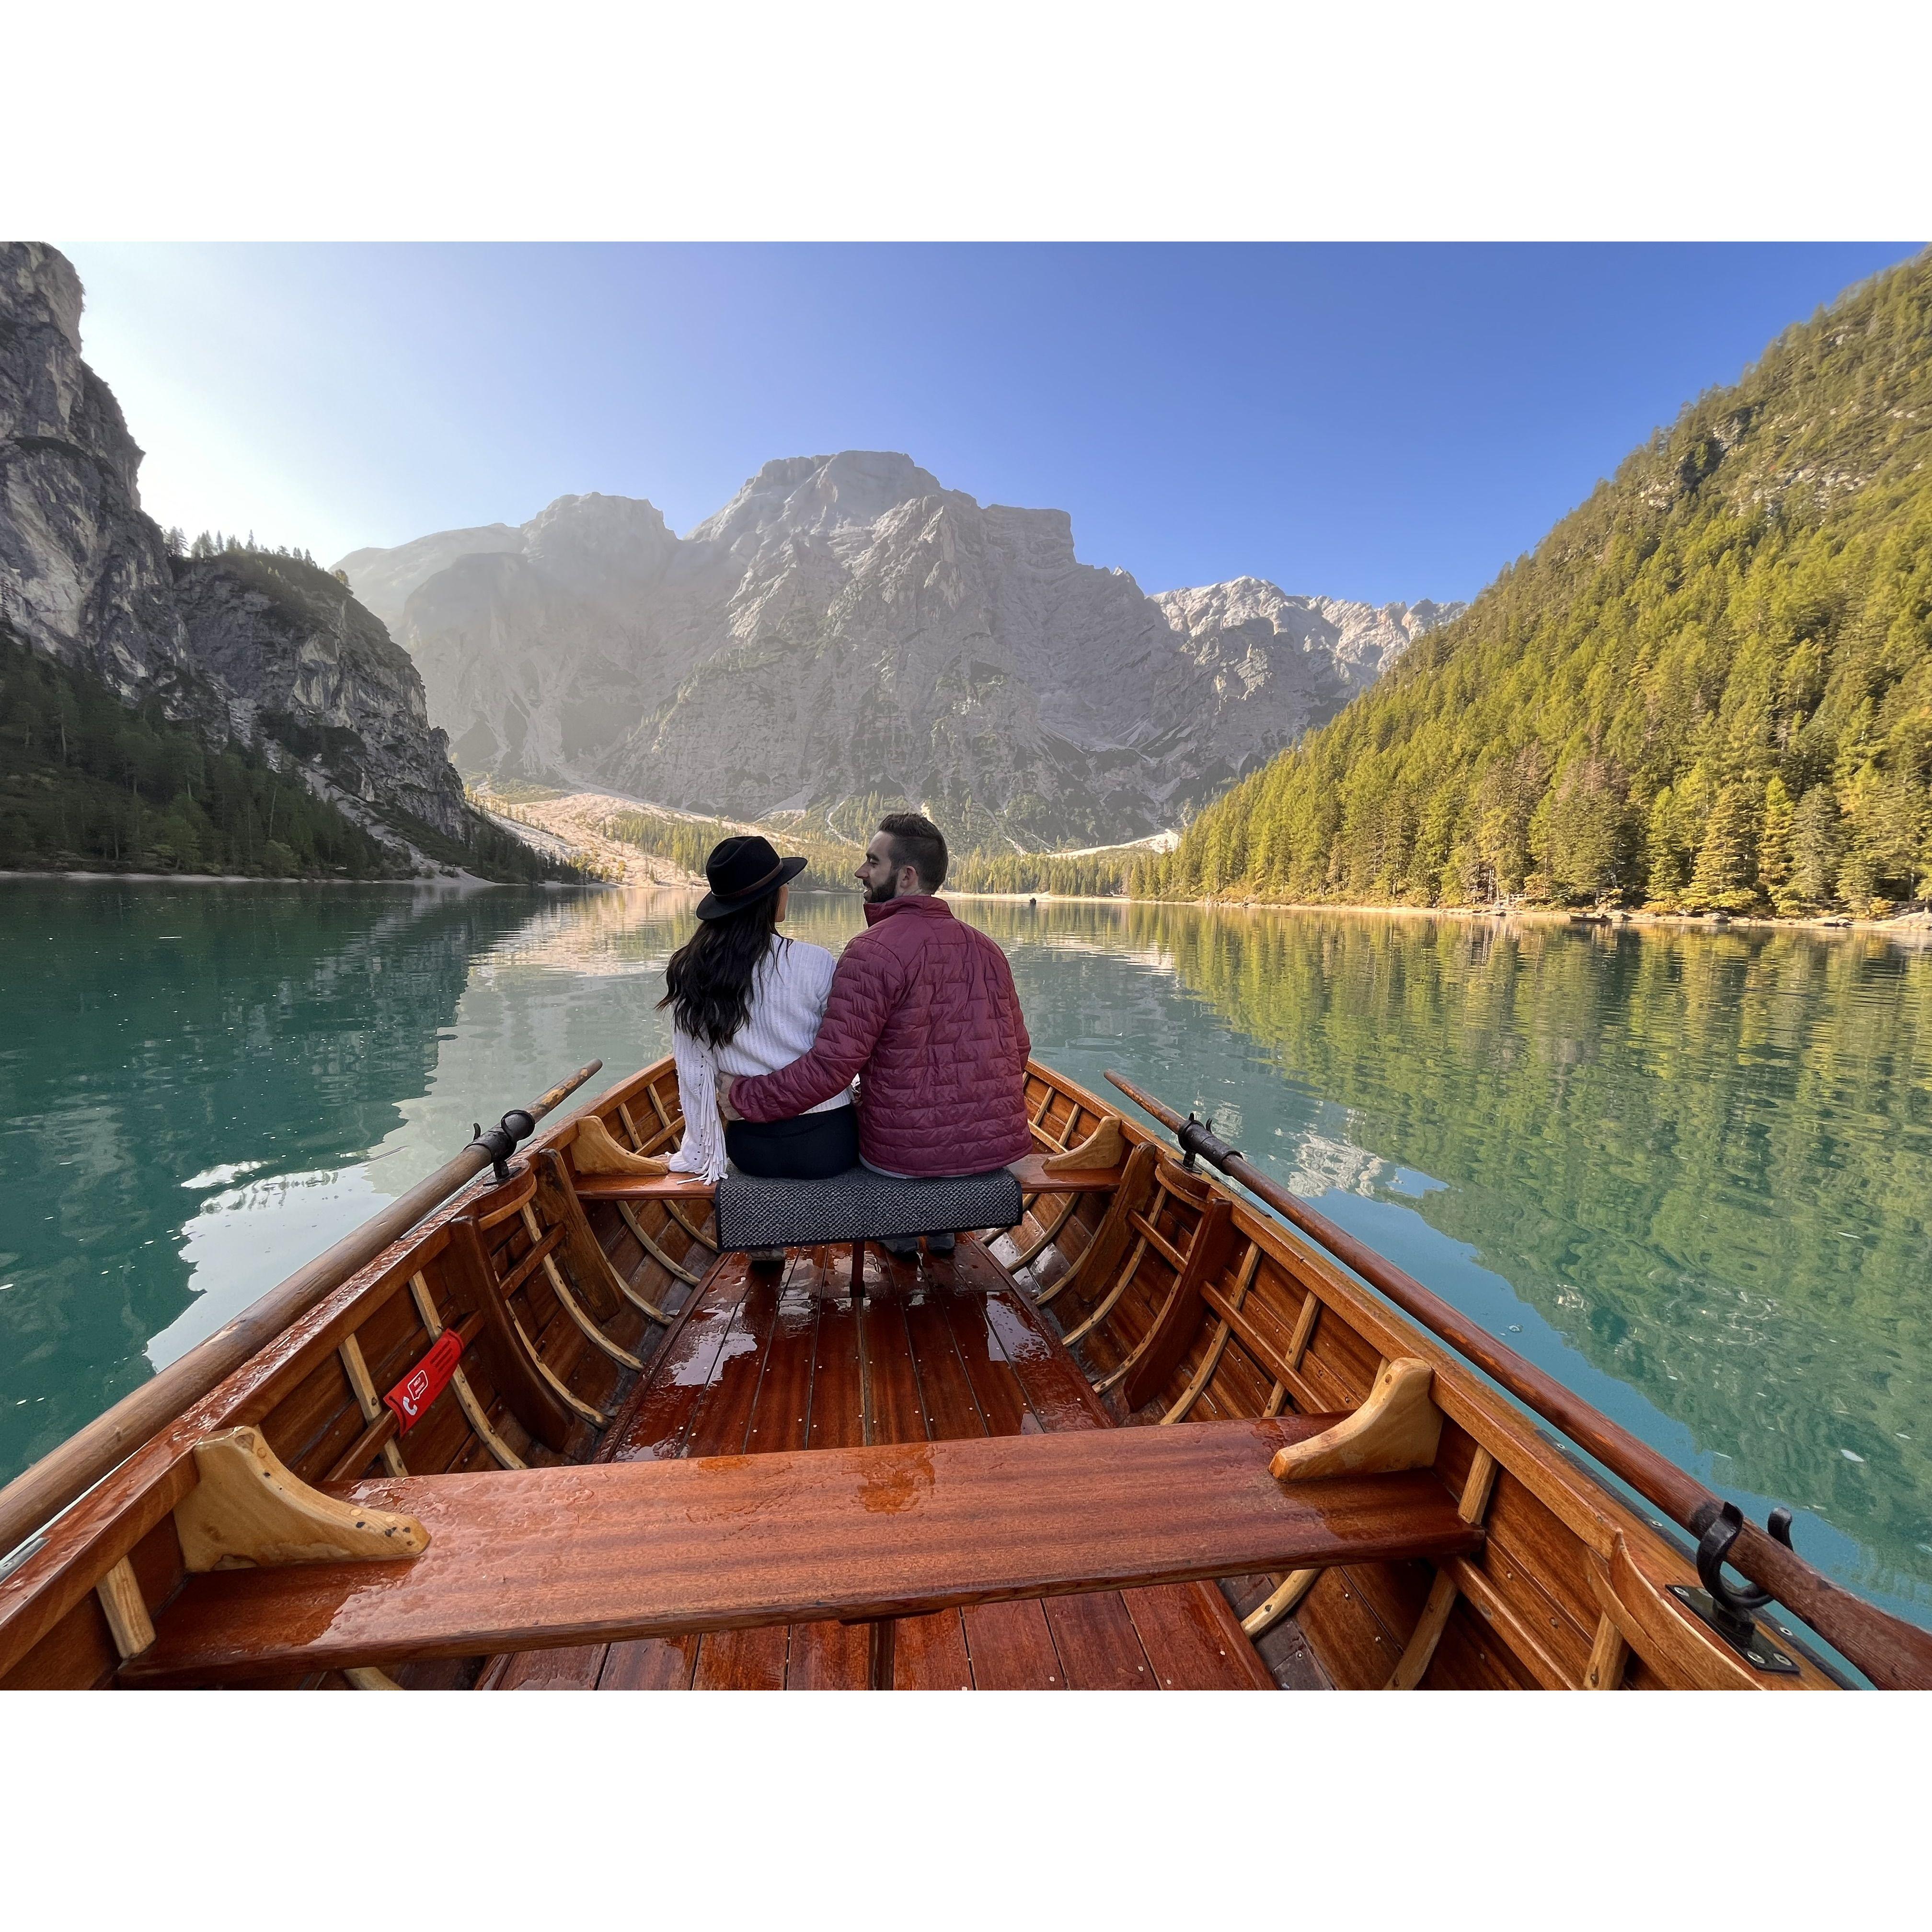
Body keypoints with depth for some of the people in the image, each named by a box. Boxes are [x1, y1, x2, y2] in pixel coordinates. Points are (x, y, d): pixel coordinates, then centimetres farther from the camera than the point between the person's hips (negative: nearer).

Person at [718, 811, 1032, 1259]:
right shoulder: (987, 947, 2)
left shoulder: (874, 950, -18)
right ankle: (942, 1226, 43)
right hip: (1001, 1147, 5)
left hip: (906, 1154, -5)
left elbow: (832, 1066, -22)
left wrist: (746, 1099, -9)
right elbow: (1019, 1051, 7)